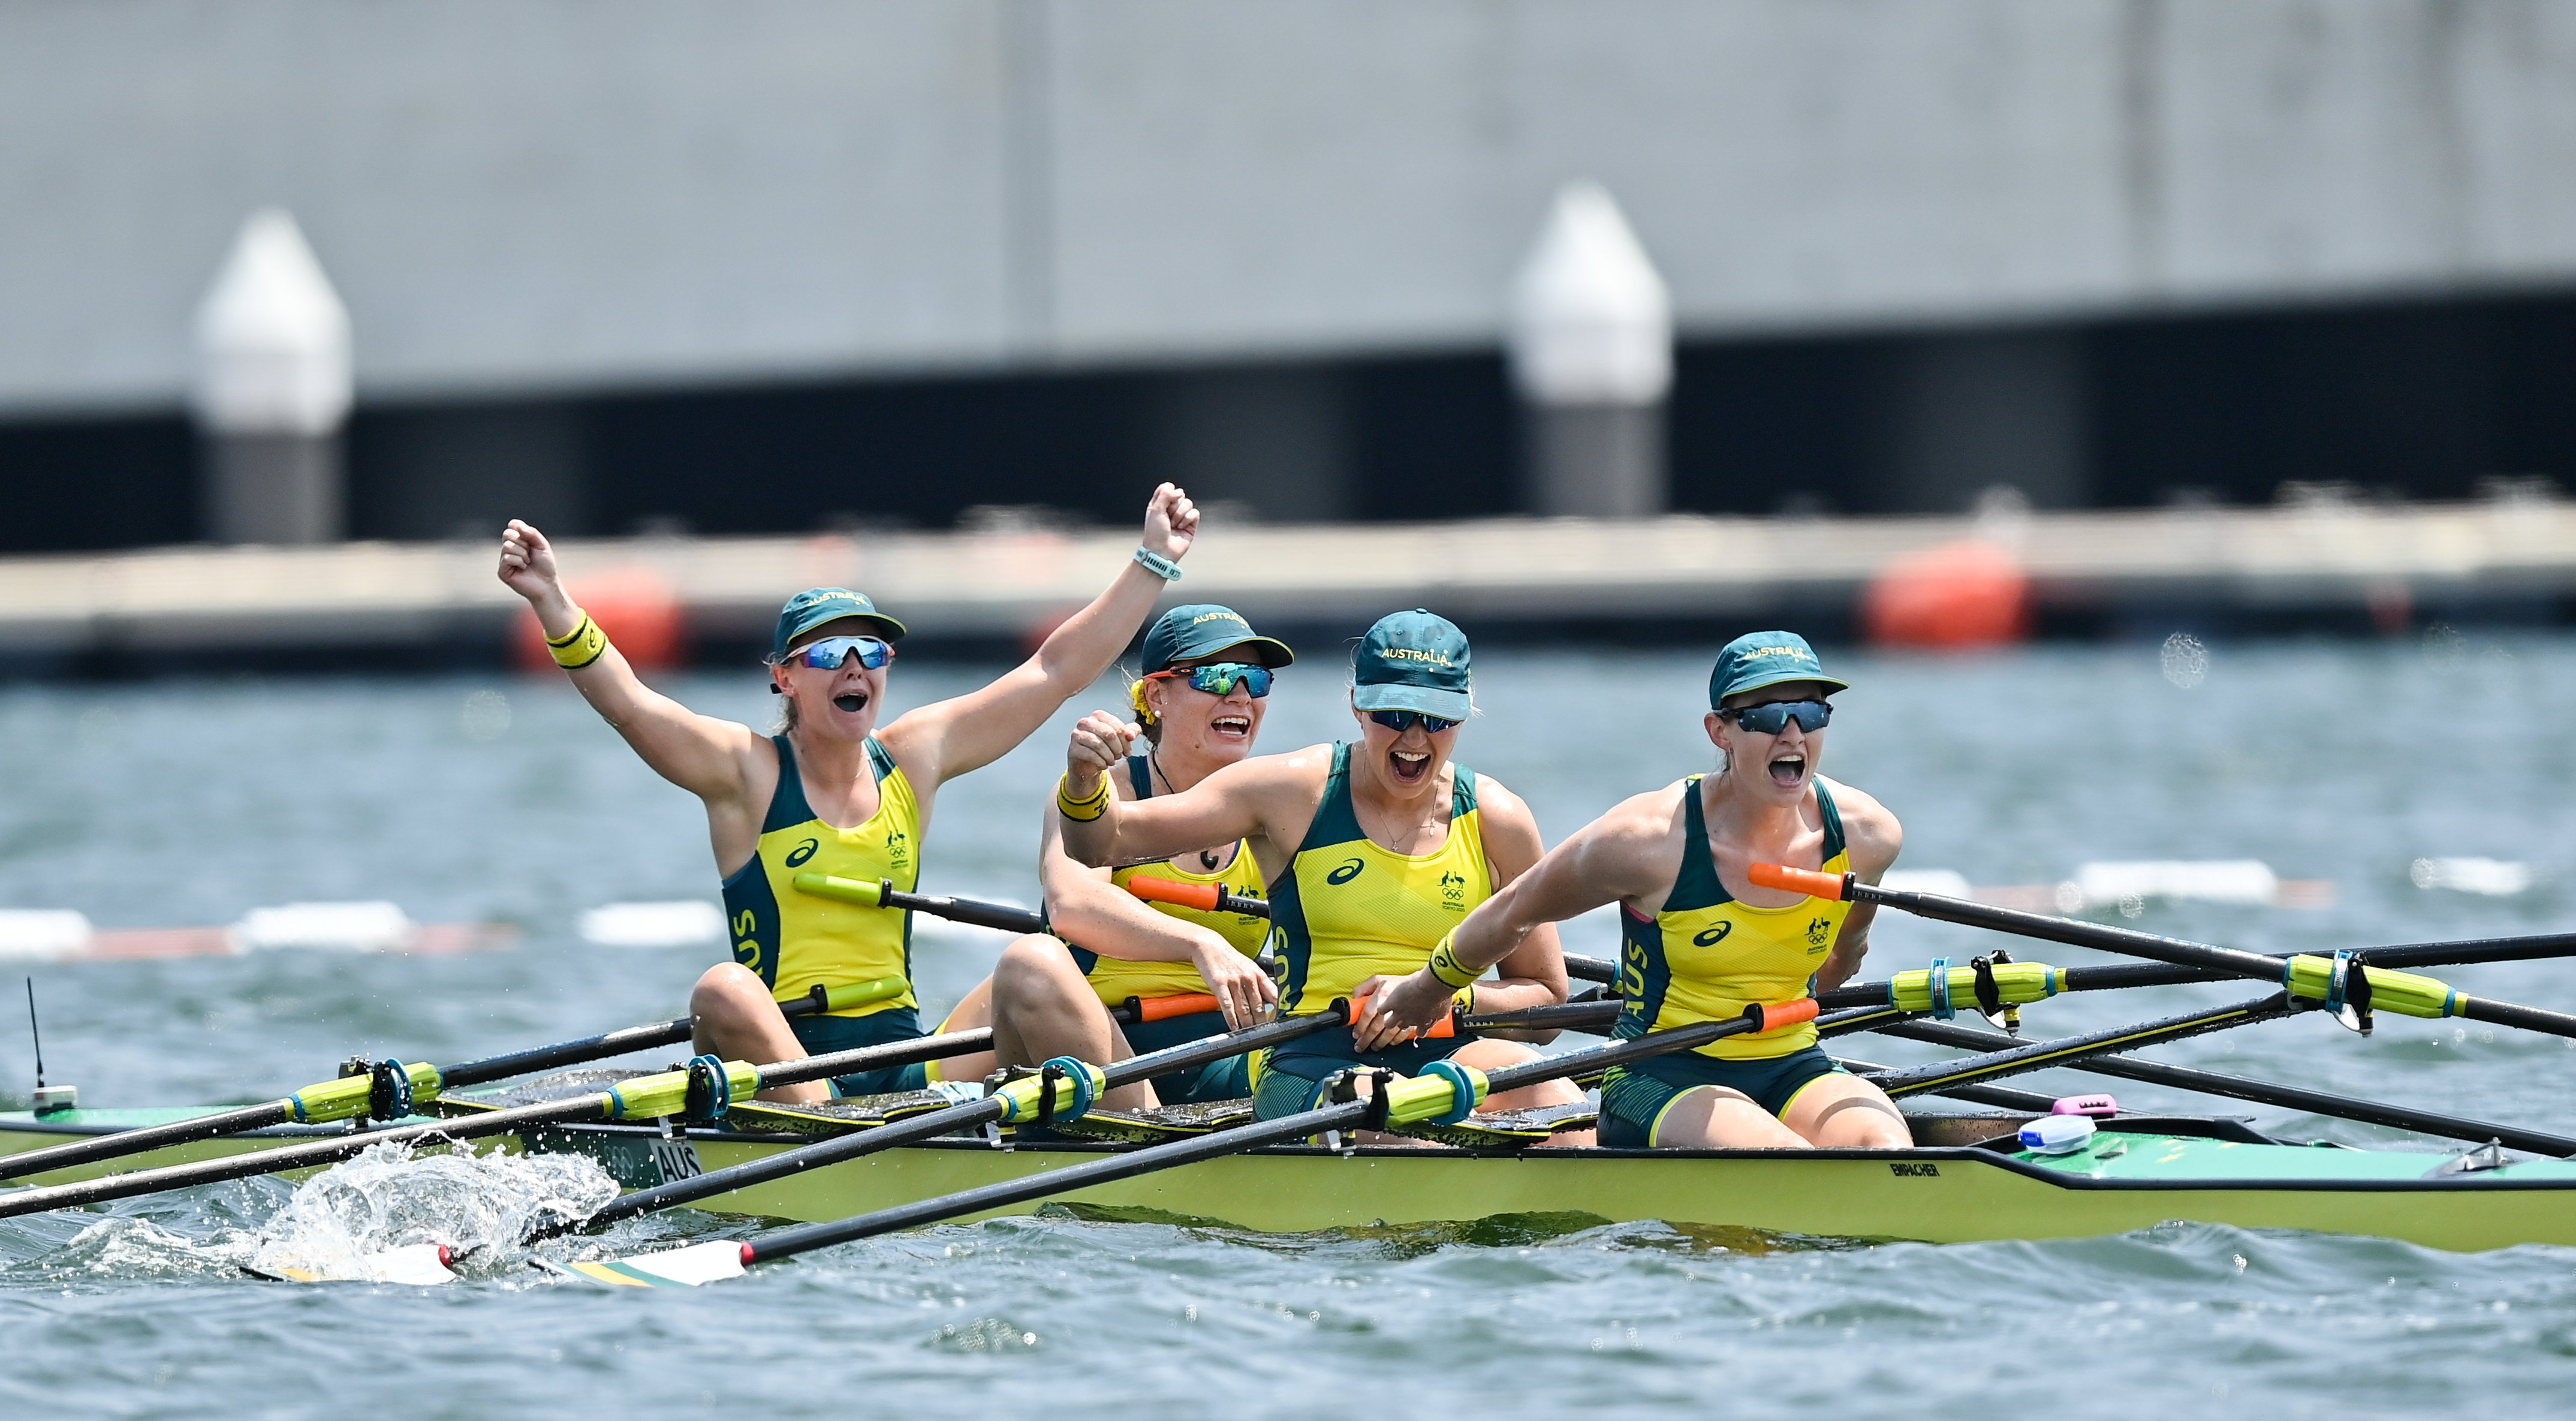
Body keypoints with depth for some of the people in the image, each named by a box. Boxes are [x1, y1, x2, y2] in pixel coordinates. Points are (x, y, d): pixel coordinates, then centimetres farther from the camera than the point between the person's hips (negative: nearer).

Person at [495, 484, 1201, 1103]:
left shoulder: (914, 758, 12)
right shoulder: (748, 771, 0)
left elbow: (1061, 667, 16)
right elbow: (627, 702, -15)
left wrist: (1153, 560, 16)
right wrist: (551, 601, -30)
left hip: (905, 1057, 4)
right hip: (775, 1058, -4)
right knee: (724, 989, -34)